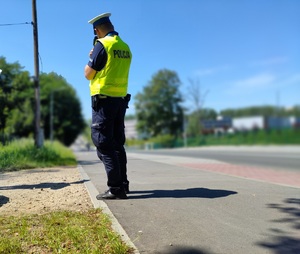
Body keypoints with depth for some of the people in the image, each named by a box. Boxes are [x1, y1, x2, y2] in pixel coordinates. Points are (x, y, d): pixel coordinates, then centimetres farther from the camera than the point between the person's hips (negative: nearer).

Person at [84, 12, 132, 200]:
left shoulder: (102, 44, -9)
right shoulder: (125, 47, 12)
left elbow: (88, 74, -5)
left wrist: (91, 57, 12)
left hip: (104, 100, -7)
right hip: (121, 99, 7)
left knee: (103, 144, -5)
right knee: (117, 143, 13)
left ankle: (116, 188, -7)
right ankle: (122, 184, 18)